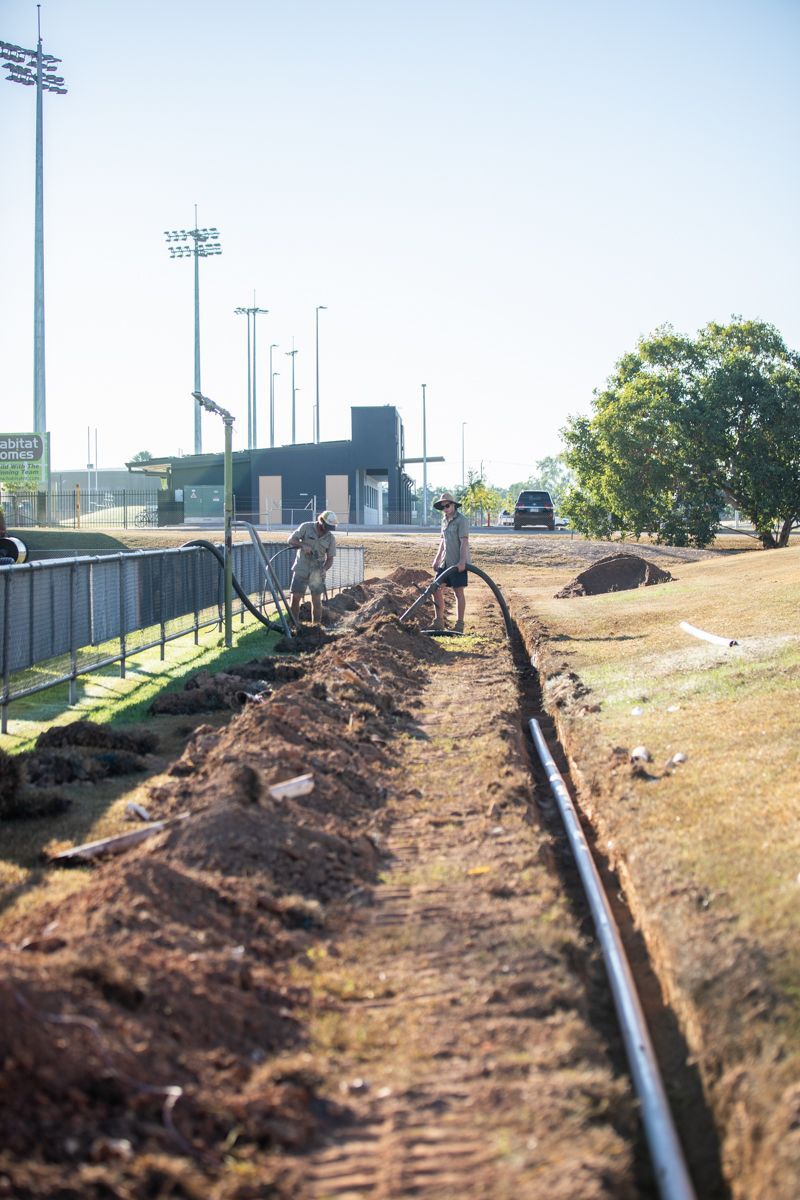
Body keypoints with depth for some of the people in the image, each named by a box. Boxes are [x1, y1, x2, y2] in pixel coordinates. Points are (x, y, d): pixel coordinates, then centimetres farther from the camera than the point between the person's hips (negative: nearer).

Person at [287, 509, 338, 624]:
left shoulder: (330, 538, -2)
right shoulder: (306, 527, -7)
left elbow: (330, 558, 1)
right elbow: (291, 540, -9)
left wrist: (323, 570, -18)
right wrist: (303, 545, -27)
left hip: (317, 572, 1)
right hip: (301, 570, -1)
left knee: (316, 600, 0)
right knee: (295, 598, -3)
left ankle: (316, 625, 9)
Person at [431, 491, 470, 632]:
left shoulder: (461, 520, -11)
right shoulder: (445, 520, 15)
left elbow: (464, 541, -18)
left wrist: (462, 561, -26)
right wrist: (437, 559, 21)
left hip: (458, 563, -8)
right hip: (446, 561, 8)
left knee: (458, 592, -3)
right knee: (436, 588, 4)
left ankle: (459, 625, 3)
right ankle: (439, 622, 12)